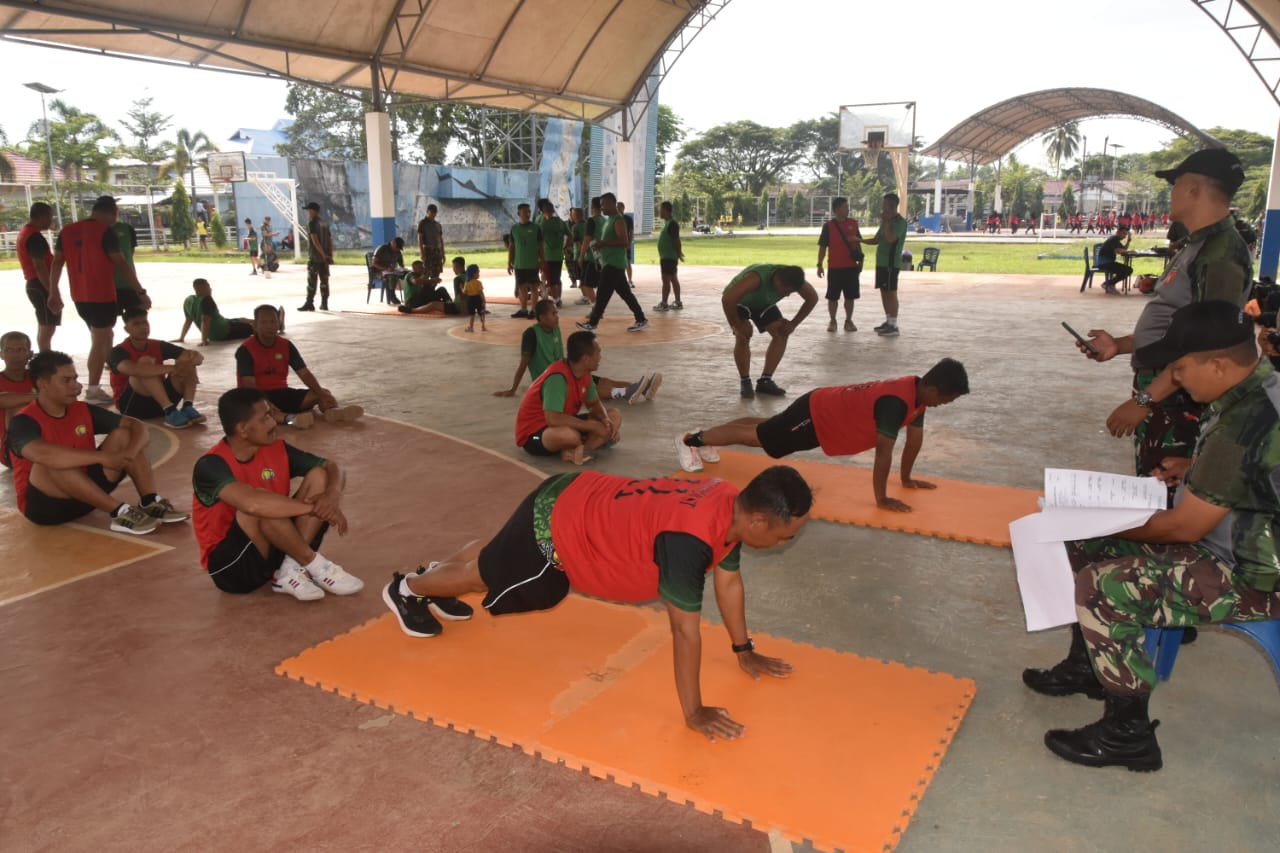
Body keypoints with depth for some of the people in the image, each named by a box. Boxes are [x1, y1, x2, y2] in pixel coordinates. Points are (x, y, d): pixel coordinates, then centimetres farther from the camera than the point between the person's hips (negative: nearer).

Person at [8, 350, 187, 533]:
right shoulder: (24, 422, -17)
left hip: (86, 494, 6)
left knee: (122, 435, -6)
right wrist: (103, 457, -38)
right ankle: (120, 512, -32)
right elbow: (44, 455, -39)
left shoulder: (83, 410, 1)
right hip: (44, 502, -6)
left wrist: (131, 452, -24)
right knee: (52, 464, -36)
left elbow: (137, 426, -2)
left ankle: (151, 503, -21)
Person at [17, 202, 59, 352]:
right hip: (42, 286, -11)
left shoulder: (25, 232, 15)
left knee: (43, 327, 17)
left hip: (33, 284, 11)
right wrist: (52, 293, -24)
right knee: (48, 328, -9)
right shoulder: (35, 237, -17)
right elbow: (40, 267, -23)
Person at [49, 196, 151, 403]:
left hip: (80, 297, 7)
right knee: (99, 342, -1)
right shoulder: (105, 232, -10)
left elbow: (57, 262, 9)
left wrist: (54, 293, 14)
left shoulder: (67, 231, 10)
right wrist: (141, 292, -9)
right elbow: (122, 264, -12)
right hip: (102, 296, -7)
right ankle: (93, 390, 0)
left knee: (103, 336, 21)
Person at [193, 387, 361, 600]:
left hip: (273, 550, 6)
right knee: (261, 507, -34)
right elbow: (252, 503, -40)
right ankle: (314, 564, -16)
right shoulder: (211, 465, -22)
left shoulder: (276, 449, -3)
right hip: (232, 566, -6)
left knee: (318, 476, -8)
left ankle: (292, 570, -16)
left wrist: (332, 495, -22)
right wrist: (315, 507, -32)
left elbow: (331, 466, 2)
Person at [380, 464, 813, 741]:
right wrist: (693, 712, -23)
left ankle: (437, 574, 61)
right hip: (557, 527, -8)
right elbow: (685, 628, -33)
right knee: (485, 575, 19)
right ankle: (407, 588, 48)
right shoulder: (689, 539, -39)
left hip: (577, 500, 8)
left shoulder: (731, 505, -11)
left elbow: (728, 579, 3)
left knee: (498, 555, 33)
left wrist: (744, 651, 9)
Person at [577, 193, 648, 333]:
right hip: (611, 263, 10)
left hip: (614, 264, -10)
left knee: (602, 294, -6)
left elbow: (625, 242, -24)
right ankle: (641, 320, 15)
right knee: (625, 293, 11)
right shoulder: (609, 219, 16)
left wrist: (602, 243, -23)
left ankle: (592, 324, -1)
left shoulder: (618, 220, -14)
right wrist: (599, 244, 10)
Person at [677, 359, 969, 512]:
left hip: (824, 408, 9)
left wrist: (906, 478, 12)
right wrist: (881, 499, -27)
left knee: (764, 427, 24)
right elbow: (884, 451, -33)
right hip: (817, 416, -9)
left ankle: (703, 436, 41)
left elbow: (915, 437, 8)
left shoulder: (917, 392, -4)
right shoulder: (896, 402, -34)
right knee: (755, 437, 4)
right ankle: (690, 440, 18)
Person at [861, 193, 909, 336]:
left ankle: (894, 326, -6)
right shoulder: (886, 221, 16)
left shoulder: (900, 222, -12)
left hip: (891, 263, -9)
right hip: (881, 262, 9)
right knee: (884, 292, 12)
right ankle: (888, 321, 21)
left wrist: (886, 221, -16)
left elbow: (891, 239, -25)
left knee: (891, 292, -8)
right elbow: (876, 240, 20)